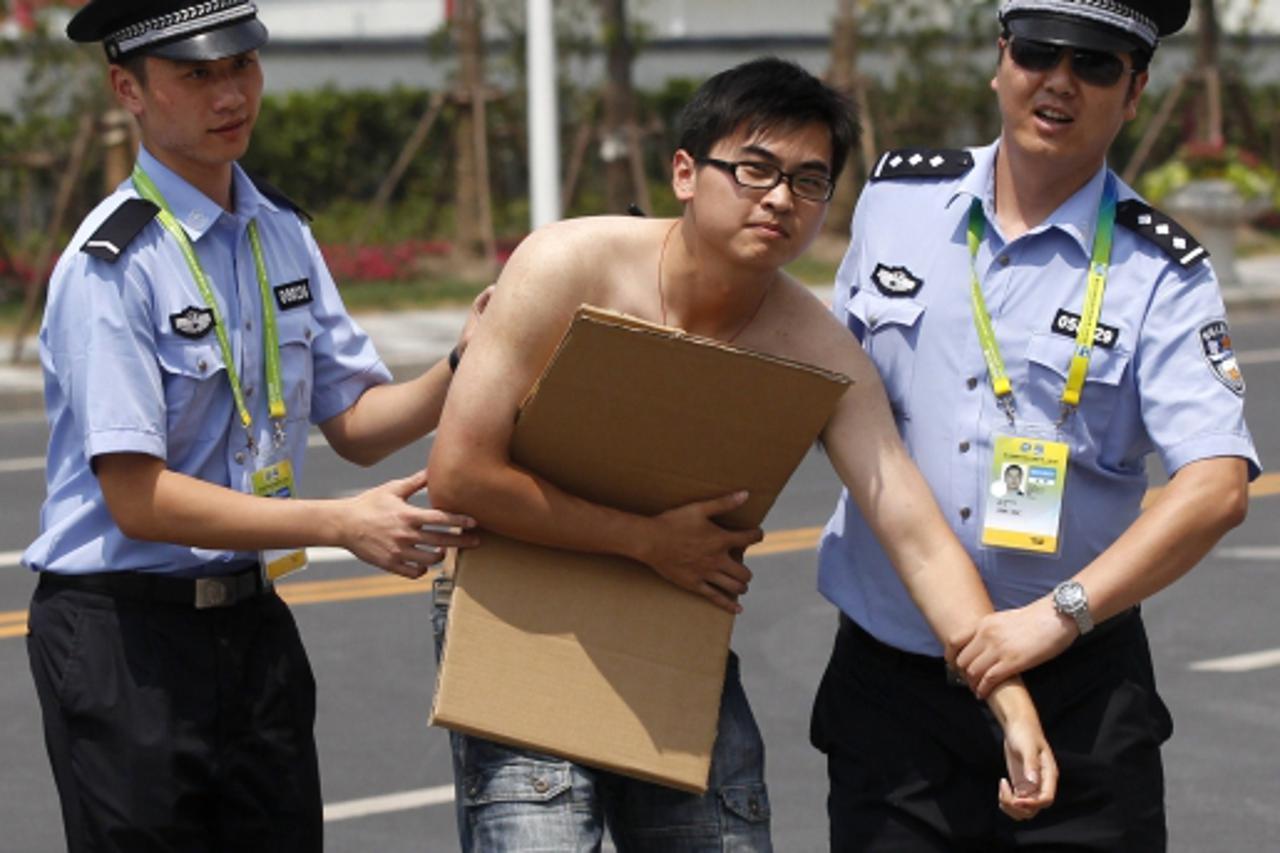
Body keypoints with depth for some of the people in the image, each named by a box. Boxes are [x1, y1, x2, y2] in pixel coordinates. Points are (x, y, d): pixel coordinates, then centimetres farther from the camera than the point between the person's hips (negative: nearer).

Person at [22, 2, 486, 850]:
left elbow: (354, 421, 8)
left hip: (253, 621, 7)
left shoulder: (282, 233, 8)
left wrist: (464, 370, -12)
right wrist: (341, 524, -25)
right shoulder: (113, 265, -16)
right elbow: (138, 498, -20)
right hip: (125, 638, -7)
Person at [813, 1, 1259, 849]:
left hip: (1074, 684, -2)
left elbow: (1217, 486, -16)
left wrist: (1060, 614, -23)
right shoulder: (897, 198, 6)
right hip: (886, 674, 2)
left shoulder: (1159, 272, -6)